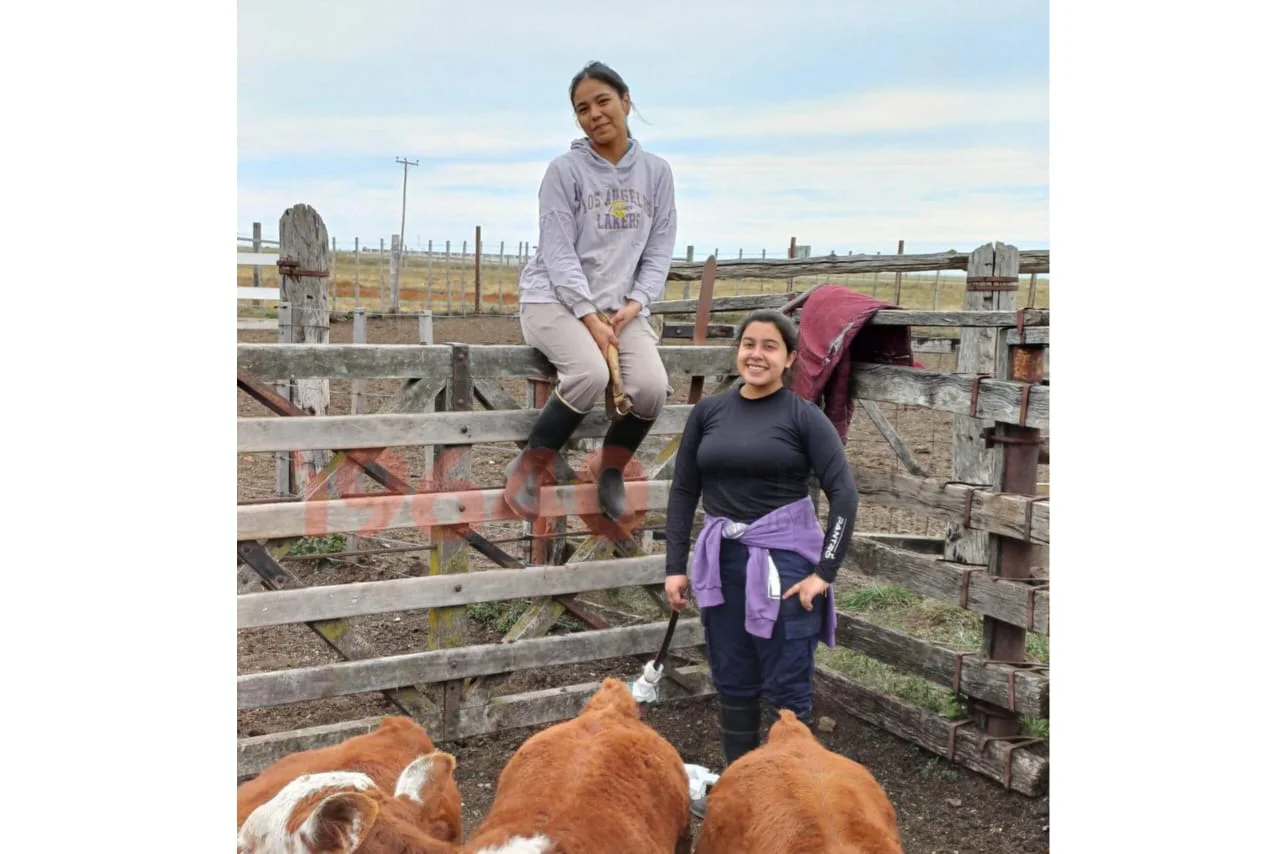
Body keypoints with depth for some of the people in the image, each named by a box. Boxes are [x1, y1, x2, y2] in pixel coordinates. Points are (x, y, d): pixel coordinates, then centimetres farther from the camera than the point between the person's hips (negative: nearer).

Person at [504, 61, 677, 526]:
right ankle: (532, 463, -9)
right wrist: (589, 318, -18)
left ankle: (611, 473, 4)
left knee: (651, 387, -24)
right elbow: (558, 253, -10)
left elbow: (659, 252, 6)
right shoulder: (565, 169, -5)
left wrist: (632, 306, -9)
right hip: (555, 298, -3)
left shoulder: (656, 172, 6)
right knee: (591, 373, -33)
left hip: (621, 306, 4)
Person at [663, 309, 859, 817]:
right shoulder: (708, 412, 6)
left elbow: (844, 494, -8)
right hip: (721, 561, 4)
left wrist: (823, 573, -13)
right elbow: (683, 491, 9)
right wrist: (675, 566, 4)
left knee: (785, 689, 2)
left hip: (782, 559, -4)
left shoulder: (803, 417, -5)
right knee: (732, 684, 14)